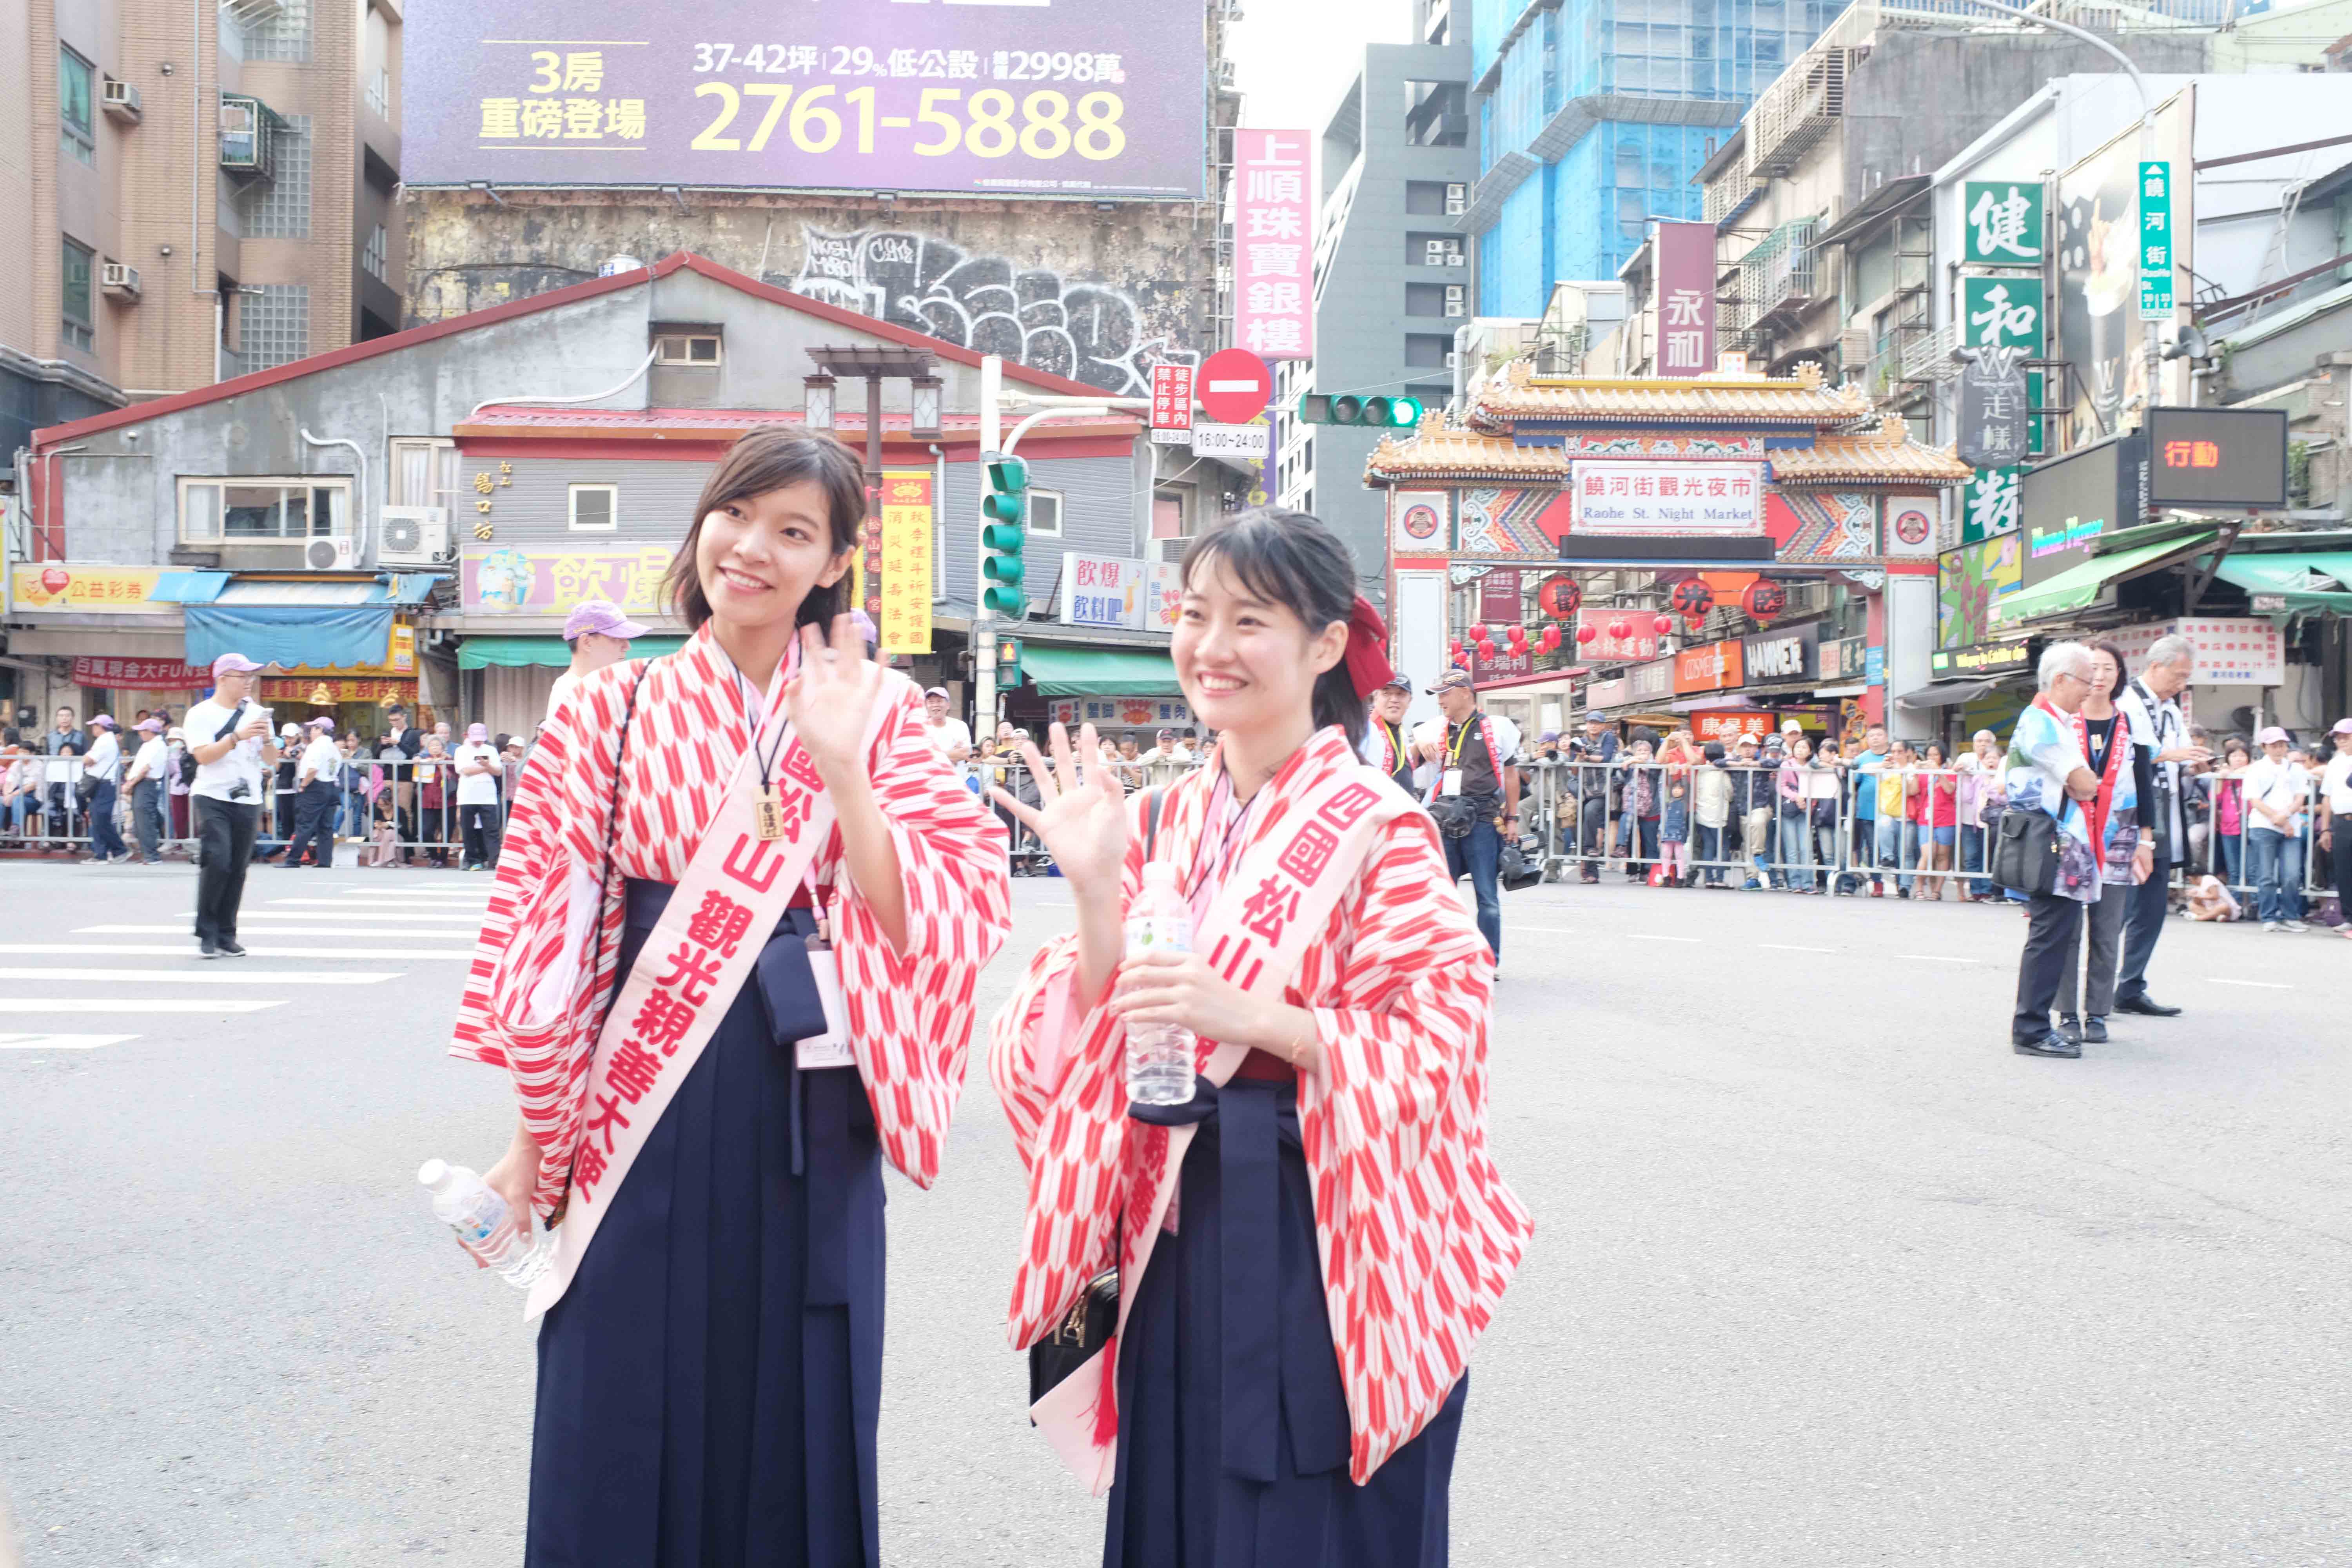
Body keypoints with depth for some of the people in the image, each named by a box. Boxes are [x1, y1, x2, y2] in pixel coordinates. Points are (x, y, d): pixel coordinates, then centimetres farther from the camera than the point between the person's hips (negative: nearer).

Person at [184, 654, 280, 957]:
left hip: (249, 801, 4)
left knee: (238, 870, 3)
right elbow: (203, 755, -14)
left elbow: (272, 759, 11)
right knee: (217, 863, -15)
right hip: (214, 799, -4)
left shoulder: (256, 713, 11)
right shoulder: (201, 714, -1)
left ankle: (226, 935, 11)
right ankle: (206, 934, -5)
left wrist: (267, 738, -8)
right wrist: (238, 737, -22)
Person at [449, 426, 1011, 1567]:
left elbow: (928, 921, -8)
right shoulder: (609, 711, 2)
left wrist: (844, 770, -19)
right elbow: (547, 932, 3)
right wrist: (533, 1138, 3)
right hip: (638, 1108, 0)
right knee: (618, 1449, 9)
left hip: (808, 1125, 0)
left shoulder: (877, 712, 2)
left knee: (793, 1444, 11)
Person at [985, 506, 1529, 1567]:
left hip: (1324, 1251, -5)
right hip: (1176, 1238, 5)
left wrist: (1251, 1016, -25)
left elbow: (1440, 1044, -15)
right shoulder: (1163, 825, 7)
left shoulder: (1377, 830, -10)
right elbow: (1095, 1042, 4)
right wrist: (1096, 893, -11)